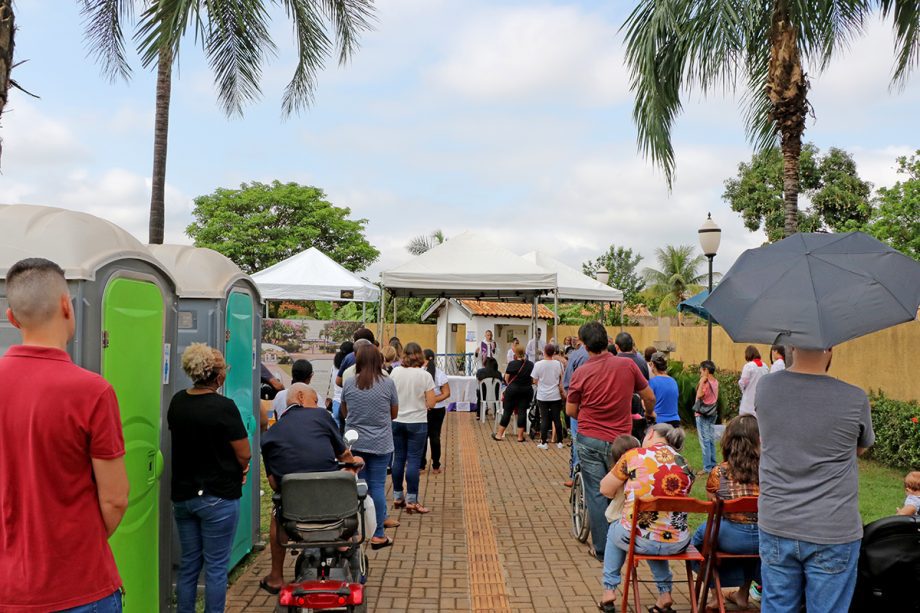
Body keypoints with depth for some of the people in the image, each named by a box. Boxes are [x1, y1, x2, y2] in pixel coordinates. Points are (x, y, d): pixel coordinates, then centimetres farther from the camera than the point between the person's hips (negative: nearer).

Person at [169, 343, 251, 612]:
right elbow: (244, 454, -16)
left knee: (188, 563, 17)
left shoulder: (177, 401, 1)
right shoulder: (224, 406, -19)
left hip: (182, 494, 6)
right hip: (217, 496, -6)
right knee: (216, 567, 5)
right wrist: (238, 467, 8)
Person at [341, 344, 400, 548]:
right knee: (377, 485, 3)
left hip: (354, 442, 2)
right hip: (380, 443, -2)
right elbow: (394, 413, 4)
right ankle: (378, 535, 9)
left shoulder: (349, 384, -1)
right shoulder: (388, 383, -7)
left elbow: (344, 412, 12)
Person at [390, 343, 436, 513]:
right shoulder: (425, 375, -11)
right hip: (417, 422, -3)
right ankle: (411, 501, 2)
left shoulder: (395, 372, -3)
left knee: (398, 459, 12)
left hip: (396, 421, 4)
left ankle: (398, 497, 22)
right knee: (414, 461, 0)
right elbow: (431, 403, -10)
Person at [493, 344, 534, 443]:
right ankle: (520, 436, 5)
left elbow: (506, 378, -4)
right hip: (527, 390, 2)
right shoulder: (531, 364, -1)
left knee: (507, 411, 5)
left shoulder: (512, 364, -9)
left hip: (512, 390, -2)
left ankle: (499, 434, 11)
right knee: (522, 412, 4)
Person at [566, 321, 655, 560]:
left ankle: (601, 549, 12)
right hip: (620, 440, 2)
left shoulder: (581, 373, -9)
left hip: (590, 440, -1)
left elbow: (570, 411, -1)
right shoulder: (627, 365, -5)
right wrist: (649, 413, 28)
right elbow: (649, 397, 6)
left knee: (596, 494, 6)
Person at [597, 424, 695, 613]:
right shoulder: (684, 465, 4)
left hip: (637, 540, -3)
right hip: (677, 544, 3)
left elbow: (605, 489, 4)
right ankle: (664, 593, 30)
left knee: (614, 530, 33)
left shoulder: (634, 456, -5)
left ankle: (609, 590, 31)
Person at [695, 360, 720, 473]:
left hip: (703, 414, -8)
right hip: (713, 414, 8)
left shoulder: (706, 382, -19)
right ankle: (713, 465, 21)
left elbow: (699, 396, -20)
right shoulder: (715, 381, 6)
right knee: (711, 440, 15)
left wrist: (701, 382, -20)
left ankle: (707, 467, -1)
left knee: (705, 441, -4)